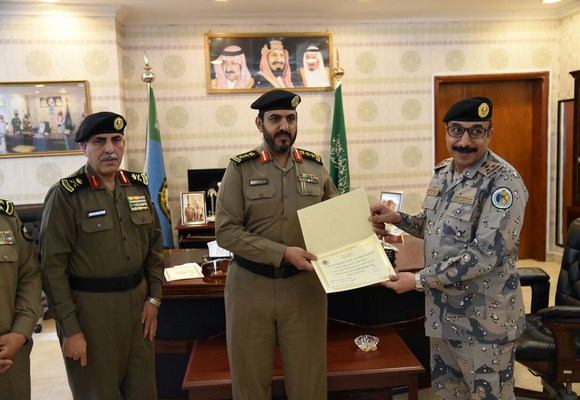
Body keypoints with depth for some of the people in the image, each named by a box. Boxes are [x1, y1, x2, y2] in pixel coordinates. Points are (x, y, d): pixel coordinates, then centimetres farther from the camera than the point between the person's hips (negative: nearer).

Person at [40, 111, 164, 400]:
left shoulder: (138, 187, 5)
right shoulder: (65, 195, -11)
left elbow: (154, 246, 12)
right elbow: (52, 268, -12)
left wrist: (154, 297, 4)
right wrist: (70, 329, -13)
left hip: (138, 302, 5)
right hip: (89, 308, -5)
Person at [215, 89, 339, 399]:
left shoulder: (315, 167, 4)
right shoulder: (240, 169, -4)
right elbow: (226, 232, -12)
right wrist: (284, 253, -19)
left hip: (304, 284, 2)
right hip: (250, 286, -1)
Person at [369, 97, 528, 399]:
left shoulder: (503, 181, -19)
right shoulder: (442, 171, 5)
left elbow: (487, 253, -25)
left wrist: (419, 280, -23)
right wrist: (397, 218, -1)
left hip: (484, 318, -7)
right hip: (442, 310, 7)